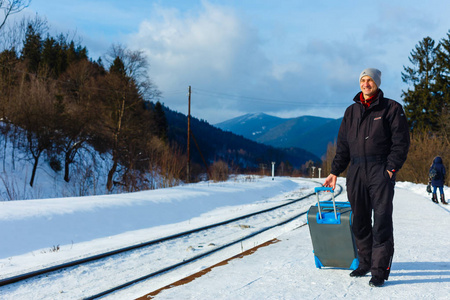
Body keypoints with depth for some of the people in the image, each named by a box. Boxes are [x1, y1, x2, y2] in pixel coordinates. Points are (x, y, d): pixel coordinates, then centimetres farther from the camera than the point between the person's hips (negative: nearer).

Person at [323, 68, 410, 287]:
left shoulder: (391, 108, 2)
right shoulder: (351, 111, 15)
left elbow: (401, 141, -3)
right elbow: (343, 145, 17)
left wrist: (391, 168, -12)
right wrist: (335, 172, 11)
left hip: (381, 171, -5)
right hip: (355, 171, 5)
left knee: (381, 221, -7)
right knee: (359, 220, 9)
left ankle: (380, 270, -3)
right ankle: (365, 263, 21)